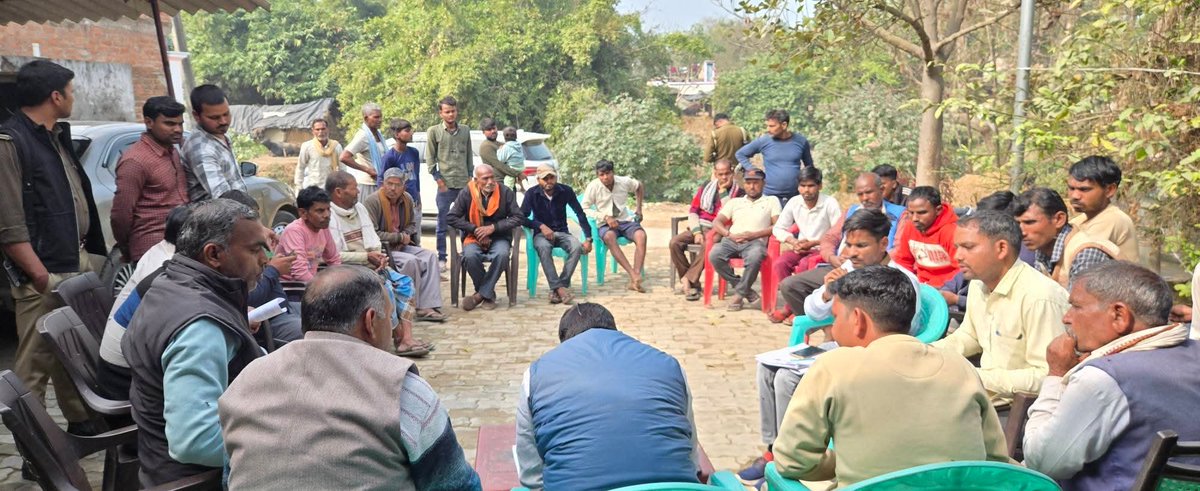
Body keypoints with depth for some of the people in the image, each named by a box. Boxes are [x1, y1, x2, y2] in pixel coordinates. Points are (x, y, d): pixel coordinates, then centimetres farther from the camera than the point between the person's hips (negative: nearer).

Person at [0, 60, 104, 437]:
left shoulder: (57, 137, 15)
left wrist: (85, 256, 16)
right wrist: (44, 279, -19)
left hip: (77, 267, 9)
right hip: (42, 279, -9)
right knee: (34, 367, -2)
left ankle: (81, 423, 29)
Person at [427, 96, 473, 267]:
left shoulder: (465, 130, 11)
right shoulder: (434, 131, 1)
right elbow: (430, 158, 0)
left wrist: (470, 177, 8)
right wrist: (439, 180, -7)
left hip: (464, 184, 3)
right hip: (445, 185, -3)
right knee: (443, 223, 1)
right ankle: (441, 258, 8)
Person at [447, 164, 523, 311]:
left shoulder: (505, 193, -3)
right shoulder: (467, 193, -4)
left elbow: (518, 217, -6)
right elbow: (451, 217, -4)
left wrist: (493, 227, -15)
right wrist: (474, 229, -12)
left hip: (499, 237, 0)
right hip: (474, 237, 0)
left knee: (502, 254, -34)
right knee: (470, 256, -33)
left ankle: (482, 294, -17)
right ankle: (489, 294, -9)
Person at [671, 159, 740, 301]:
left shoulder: (737, 191, 2)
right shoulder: (706, 187, 14)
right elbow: (693, 211, 9)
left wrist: (723, 191, -10)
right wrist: (697, 232, -6)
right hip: (699, 226, 4)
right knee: (674, 243, -22)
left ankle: (688, 279, -27)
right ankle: (693, 284, -17)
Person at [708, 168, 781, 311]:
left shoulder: (771, 201, 19)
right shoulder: (735, 202, 26)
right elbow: (716, 222, 15)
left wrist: (754, 234, -10)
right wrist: (729, 234, -6)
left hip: (755, 241, -3)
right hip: (731, 241, 3)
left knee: (754, 258, -39)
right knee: (714, 255, -30)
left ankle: (739, 293, -16)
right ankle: (747, 290, -15)